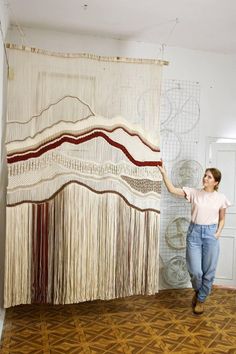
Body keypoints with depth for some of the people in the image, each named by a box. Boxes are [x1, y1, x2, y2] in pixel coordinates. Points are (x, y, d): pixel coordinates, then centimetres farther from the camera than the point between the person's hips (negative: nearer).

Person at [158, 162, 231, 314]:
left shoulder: (220, 198, 0)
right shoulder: (194, 193, -2)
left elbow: (222, 219, 11)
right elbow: (172, 189, -12)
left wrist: (218, 233, -4)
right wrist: (164, 173, -21)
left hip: (211, 234, 0)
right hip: (194, 233, 0)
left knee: (208, 272, 6)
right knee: (195, 271, -1)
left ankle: (201, 299, 30)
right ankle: (198, 291, 33)